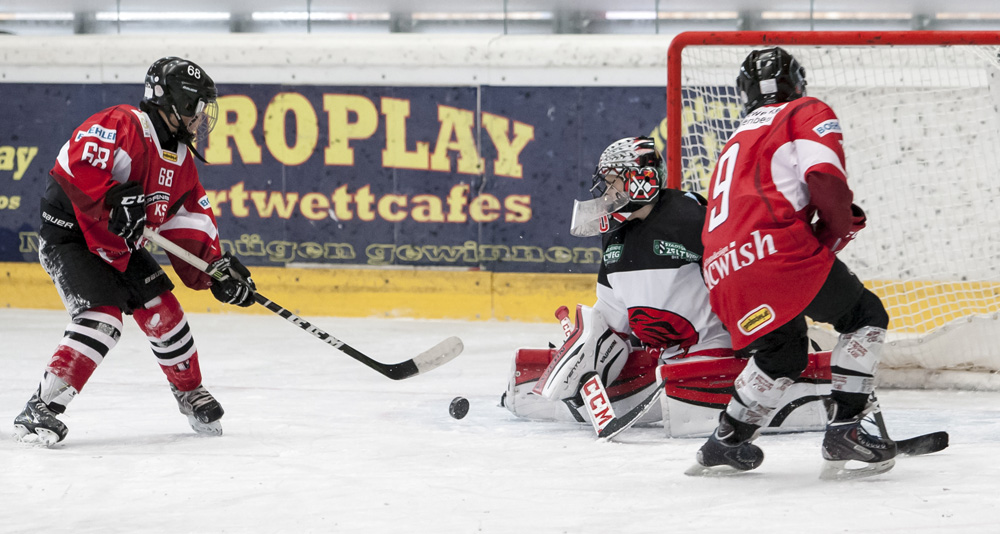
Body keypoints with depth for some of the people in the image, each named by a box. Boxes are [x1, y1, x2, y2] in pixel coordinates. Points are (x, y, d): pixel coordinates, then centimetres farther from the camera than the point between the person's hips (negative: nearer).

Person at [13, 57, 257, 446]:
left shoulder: (180, 158, 6)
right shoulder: (122, 127, -23)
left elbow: (192, 222, 9)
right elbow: (74, 166, -35)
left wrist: (217, 268, -2)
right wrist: (115, 200, -38)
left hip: (119, 248, 9)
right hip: (68, 235, -9)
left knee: (162, 310, 8)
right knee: (102, 317, -23)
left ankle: (190, 392, 32)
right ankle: (40, 410, -23)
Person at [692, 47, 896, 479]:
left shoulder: (736, 142, 34)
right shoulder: (808, 113, 11)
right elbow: (824, 176, -8)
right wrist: (837, 231, 8)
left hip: (724, 280, 7)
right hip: (776, 246, -7)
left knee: (784, 353, 27)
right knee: (864, 315, 9)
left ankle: (725, 443, 28)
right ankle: (844, 429, -2)